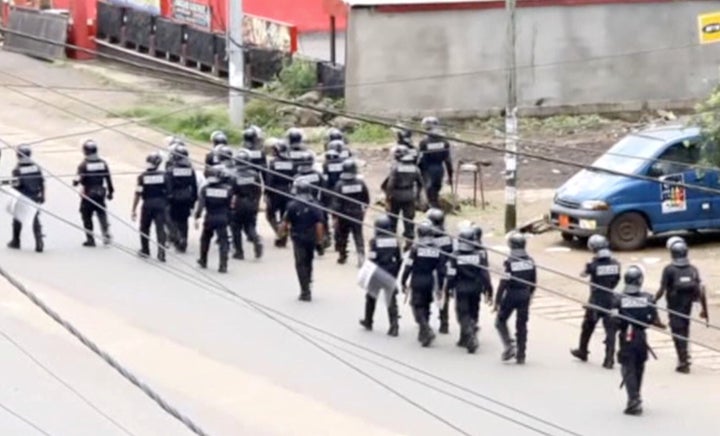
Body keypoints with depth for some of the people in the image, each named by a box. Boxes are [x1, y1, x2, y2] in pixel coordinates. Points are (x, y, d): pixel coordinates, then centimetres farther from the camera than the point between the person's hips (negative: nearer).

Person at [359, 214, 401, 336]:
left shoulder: (374, 241, -10)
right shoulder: (394, 241, 2)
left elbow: (371, 260, -15)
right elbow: (399, 259, 6)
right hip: (390, 275, 2)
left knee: (371, 297, 19)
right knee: (391, 299, 0)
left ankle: (368, 322, 33)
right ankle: (394, 325, -12)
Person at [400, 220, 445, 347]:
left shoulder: (416, 248, -12)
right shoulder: (436, 250, 1)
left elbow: (408, 267, -11)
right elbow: (441, 270, 2)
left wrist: (403, 282, -1)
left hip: (417, 281, -5)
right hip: (430, 281, 5)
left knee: (417, 306, 0)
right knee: (426, 306, 17)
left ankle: (427, 330, -20)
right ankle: (423, 334, 24)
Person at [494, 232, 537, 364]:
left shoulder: (510, 262, -16)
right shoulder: (530, 261, 1)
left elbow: (504, 283, -16)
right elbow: (534, 281, 8)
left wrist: (497, 300, -10)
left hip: (511, 295, -5)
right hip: (525, 296, 5)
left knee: (500, 321, 13)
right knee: (522, 325, 11)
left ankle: (509, 346, -4)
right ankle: (521, 355, 11)